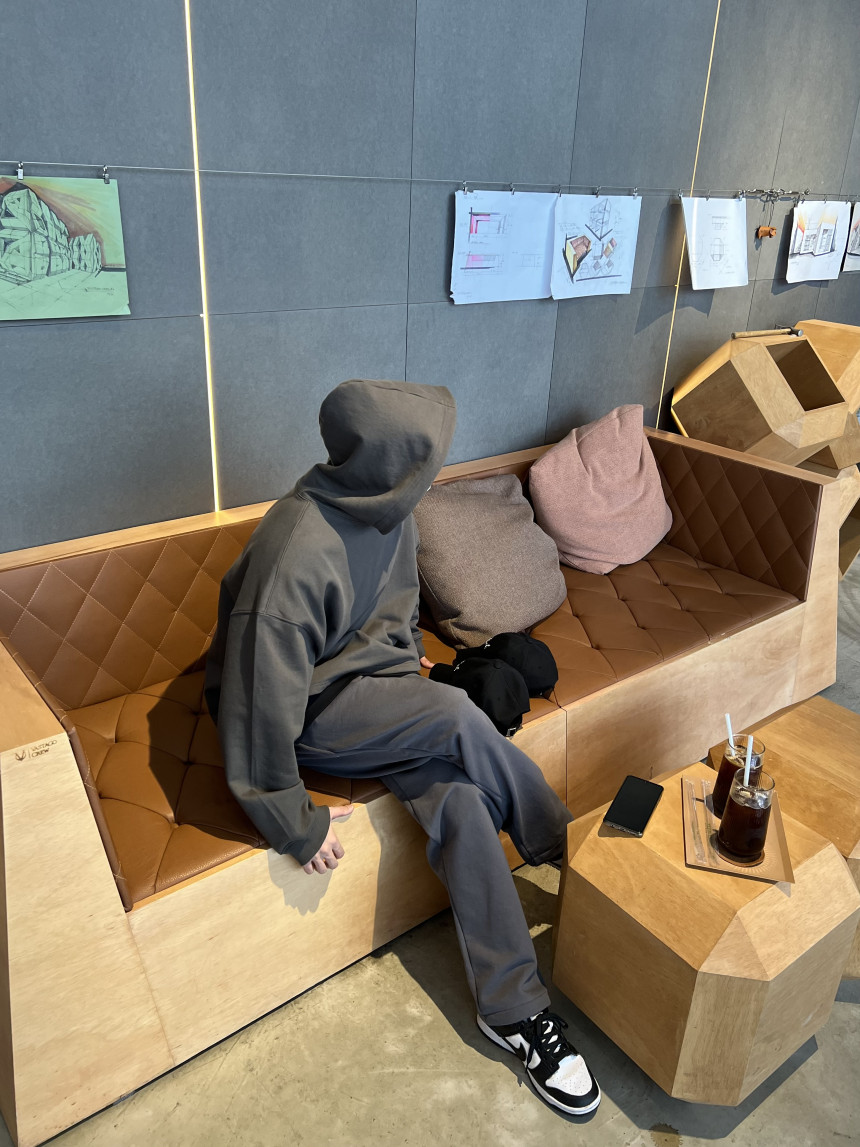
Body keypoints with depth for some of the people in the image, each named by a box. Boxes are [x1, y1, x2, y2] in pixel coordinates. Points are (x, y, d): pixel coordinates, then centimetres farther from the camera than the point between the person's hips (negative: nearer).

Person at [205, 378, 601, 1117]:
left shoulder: (388, 509, -6)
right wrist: (295, 825, -20)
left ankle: (513, 1009, -2)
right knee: (457, 716, -29)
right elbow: (262, 701, -28)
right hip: (310, 715, -6)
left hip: (375, 686, 7)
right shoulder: (296, 557, -31)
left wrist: (406, 654, 25)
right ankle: (570, 850, -6)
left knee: (458, 799, -17)